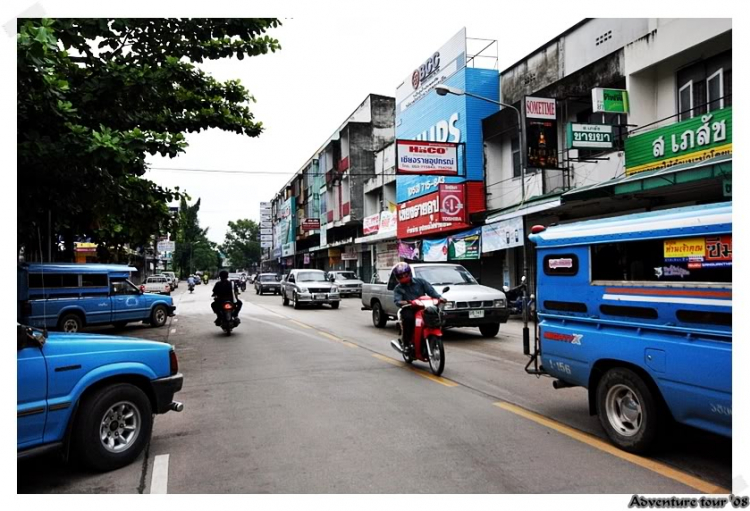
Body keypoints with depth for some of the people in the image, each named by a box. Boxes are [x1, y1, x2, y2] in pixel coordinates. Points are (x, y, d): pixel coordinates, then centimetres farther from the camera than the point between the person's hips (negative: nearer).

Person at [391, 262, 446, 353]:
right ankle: (406, 343, -22)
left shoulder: (420, 281, 12)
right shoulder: (398, 289, 9)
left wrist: (439, 297, -16)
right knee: (408, 317, -34)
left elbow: (431, 290, 2)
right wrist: (403, 302, -31)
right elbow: (397, 301, -8)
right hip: (409, 310, -1)